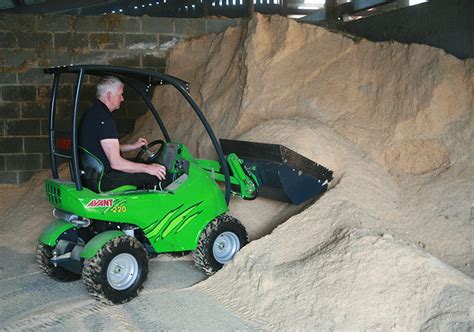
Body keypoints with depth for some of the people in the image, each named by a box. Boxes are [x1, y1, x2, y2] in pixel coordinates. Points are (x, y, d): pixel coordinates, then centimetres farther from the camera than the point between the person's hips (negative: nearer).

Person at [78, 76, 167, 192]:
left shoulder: (91, 114, 12)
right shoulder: (104, 120, -22)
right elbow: (116, 162, -27)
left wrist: (133, 146, 19)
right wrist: (148, 168, -19)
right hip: (103, 180, -11)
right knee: (156, 176, -10)